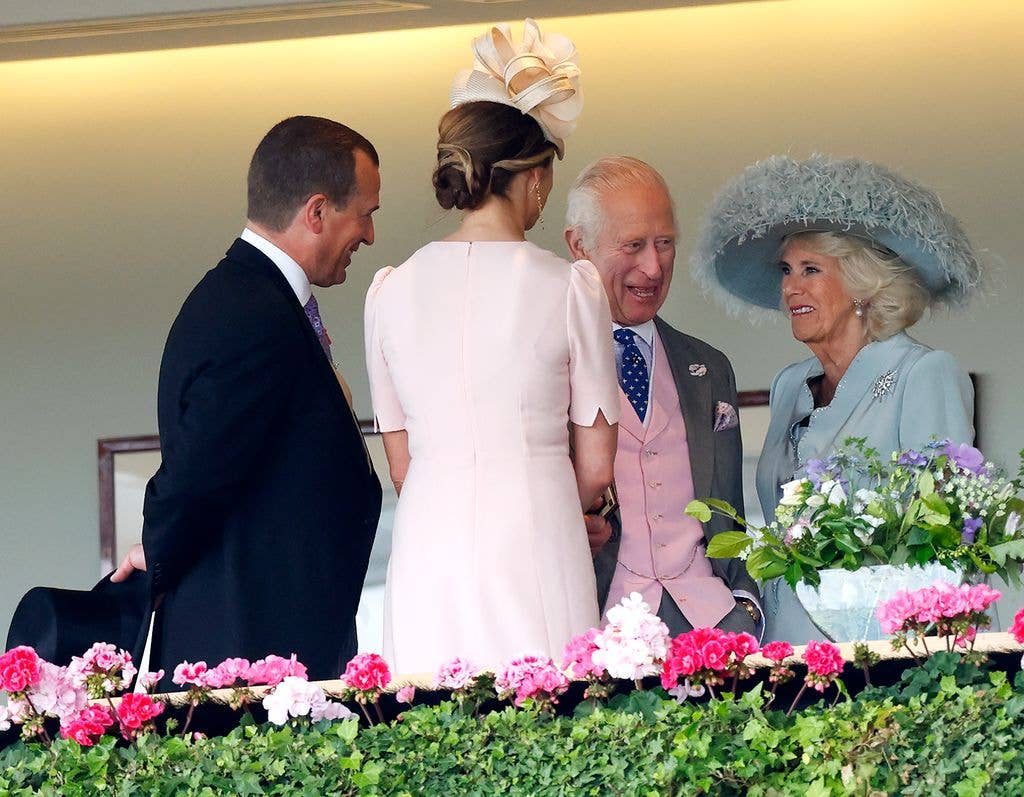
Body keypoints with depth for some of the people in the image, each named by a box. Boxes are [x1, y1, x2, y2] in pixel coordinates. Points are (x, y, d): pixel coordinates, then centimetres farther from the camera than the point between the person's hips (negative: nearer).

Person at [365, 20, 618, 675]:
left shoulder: (392, 290, 7)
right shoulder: (569, 288, -2)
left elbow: (402, 466, 12)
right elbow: (596, 468, 3)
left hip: (428, 557, 3)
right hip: (537, 549, -3)